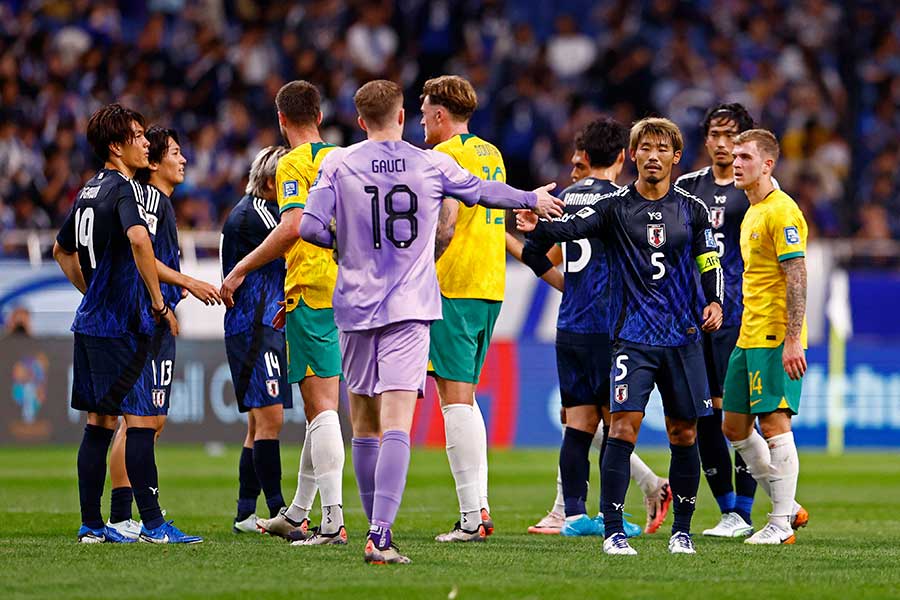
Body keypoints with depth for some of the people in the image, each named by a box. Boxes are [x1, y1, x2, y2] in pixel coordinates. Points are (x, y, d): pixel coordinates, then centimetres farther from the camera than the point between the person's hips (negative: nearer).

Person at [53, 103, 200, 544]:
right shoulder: (121, 189, -13)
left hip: (90, 321, 9)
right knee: (142, 420, -8)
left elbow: (62, 250, 29)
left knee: (99, 421, 11)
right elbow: (138, 239, -33)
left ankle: (91, 524, 13)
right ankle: (153, 524, -9)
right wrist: (159, 304, -24)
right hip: (119, 325, -9)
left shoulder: (89, 190, 15)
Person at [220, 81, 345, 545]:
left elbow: (293, 227, -21)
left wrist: (241, 270, -15)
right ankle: (296, 515, 25)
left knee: (321, 407, -11)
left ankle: (333, 520, -17)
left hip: (311, 293, -8)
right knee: (317, 407, 15)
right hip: (342, 292, 8)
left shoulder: (294, 163, -8)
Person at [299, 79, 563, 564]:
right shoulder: (433, 165, 3)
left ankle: (376, 531, 19)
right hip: (409, 308, -1)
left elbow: (310, 227, -8)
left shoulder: (338, 165, 0)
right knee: (396, 426, -10)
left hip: (356, 306, 1)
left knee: (365, 424, 14)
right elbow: (484, 192, 18)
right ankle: (379, 537, -23)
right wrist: (534, 199, 37)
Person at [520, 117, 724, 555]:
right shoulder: (615, 207, 0)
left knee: (684, 434, 6)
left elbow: (709, 261, 17)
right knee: (623, 426, -14)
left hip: (683, 338, 3)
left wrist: (714, 302, -1)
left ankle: (681, 530, 18)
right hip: (632, 335, -3)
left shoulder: (691, 210, 8)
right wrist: (537, 225, -35)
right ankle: (613, 531, -11)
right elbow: (569, 228, -14)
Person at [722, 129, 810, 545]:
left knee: (774, 423, -9)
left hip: (775, 338, -10)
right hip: (749, 338, 10)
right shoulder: (752, 213, 18)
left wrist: (793, 340, -23)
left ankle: (782, 524, -5)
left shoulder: (782, 211, -12)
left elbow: (796, 278, -18)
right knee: (735, 426, 11)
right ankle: (787, 506, 19)